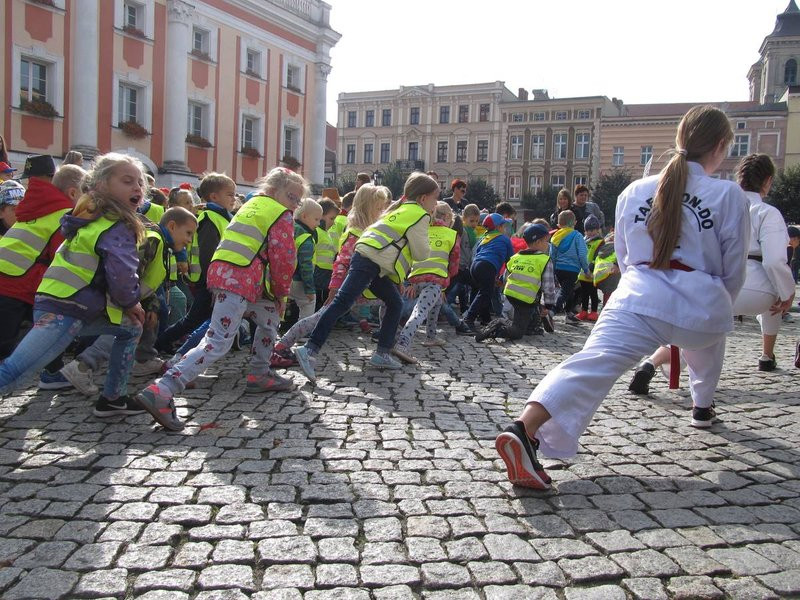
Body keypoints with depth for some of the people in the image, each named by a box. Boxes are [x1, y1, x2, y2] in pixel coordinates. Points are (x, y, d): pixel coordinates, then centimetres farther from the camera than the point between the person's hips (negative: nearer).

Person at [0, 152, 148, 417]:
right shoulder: (116, 228, -13)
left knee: (131, 328, 20)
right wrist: (131, 303, -3)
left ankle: (113, 398, 22)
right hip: (63, 312, -10)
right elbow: (121, 273, -24)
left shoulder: (95, 219, 17)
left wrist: (128, 305, 10)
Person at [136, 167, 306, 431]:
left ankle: (259, 375, 33)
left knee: (270, 318, 26)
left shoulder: (252, 206, 27)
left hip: (224, 272, 10)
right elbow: (283, 259, -6)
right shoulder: (281, 216, 1)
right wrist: (282, 294, 8)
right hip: (241, 282, -10)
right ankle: (160, 392, -24)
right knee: (218, 342, -15)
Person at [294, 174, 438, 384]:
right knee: (342, 303, -16)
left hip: (374, 265, 10)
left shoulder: (401, 209, 26)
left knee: (395, 304, 16)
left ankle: (382, 353, 17)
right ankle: (310, 350, -21)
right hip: (370, 262, -10)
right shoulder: (420, 216, -2)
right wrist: (425, 247, 18)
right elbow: (421, 253, -1)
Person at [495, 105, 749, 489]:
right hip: (700, 305, 0)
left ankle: (524, 429, -39)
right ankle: (702, 406, 57)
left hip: (636, 299, 1)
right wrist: (720, 307, 30)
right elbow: (733, 270, 10)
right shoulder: (729, 196, 3)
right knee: (708, 343, 35)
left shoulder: (635, 191, 11)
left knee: (591, 367, -17)